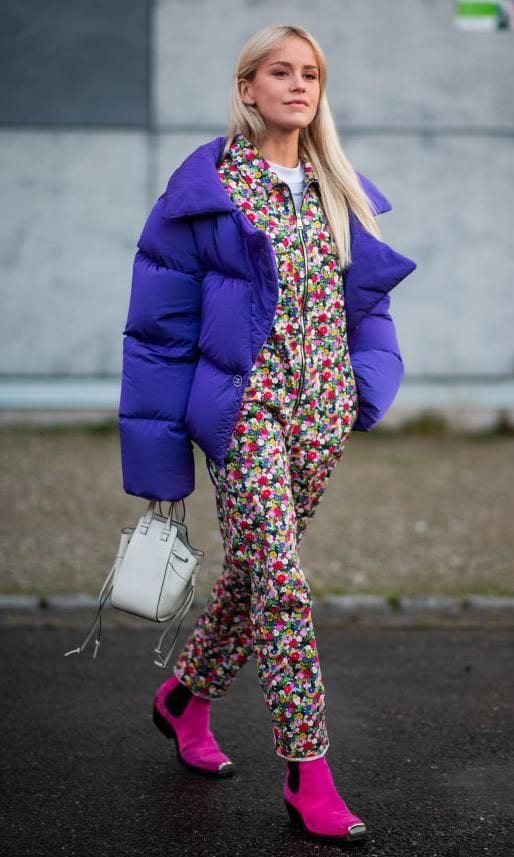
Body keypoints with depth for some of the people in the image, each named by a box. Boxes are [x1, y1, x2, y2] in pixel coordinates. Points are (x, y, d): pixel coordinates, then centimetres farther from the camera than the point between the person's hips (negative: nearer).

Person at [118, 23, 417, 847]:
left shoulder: (343, 192, 11)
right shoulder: (208, 187, -4)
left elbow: (368, 297, 17)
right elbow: (161, 321, -4)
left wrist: (368, 385, 2)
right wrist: (158, 448, -7)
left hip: (323, 411, 6)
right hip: (244, 408, -5)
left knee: (256, 569, 15)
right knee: (281, 583, -11)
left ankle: (186, 696, 38)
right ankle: (308, 776, -5)